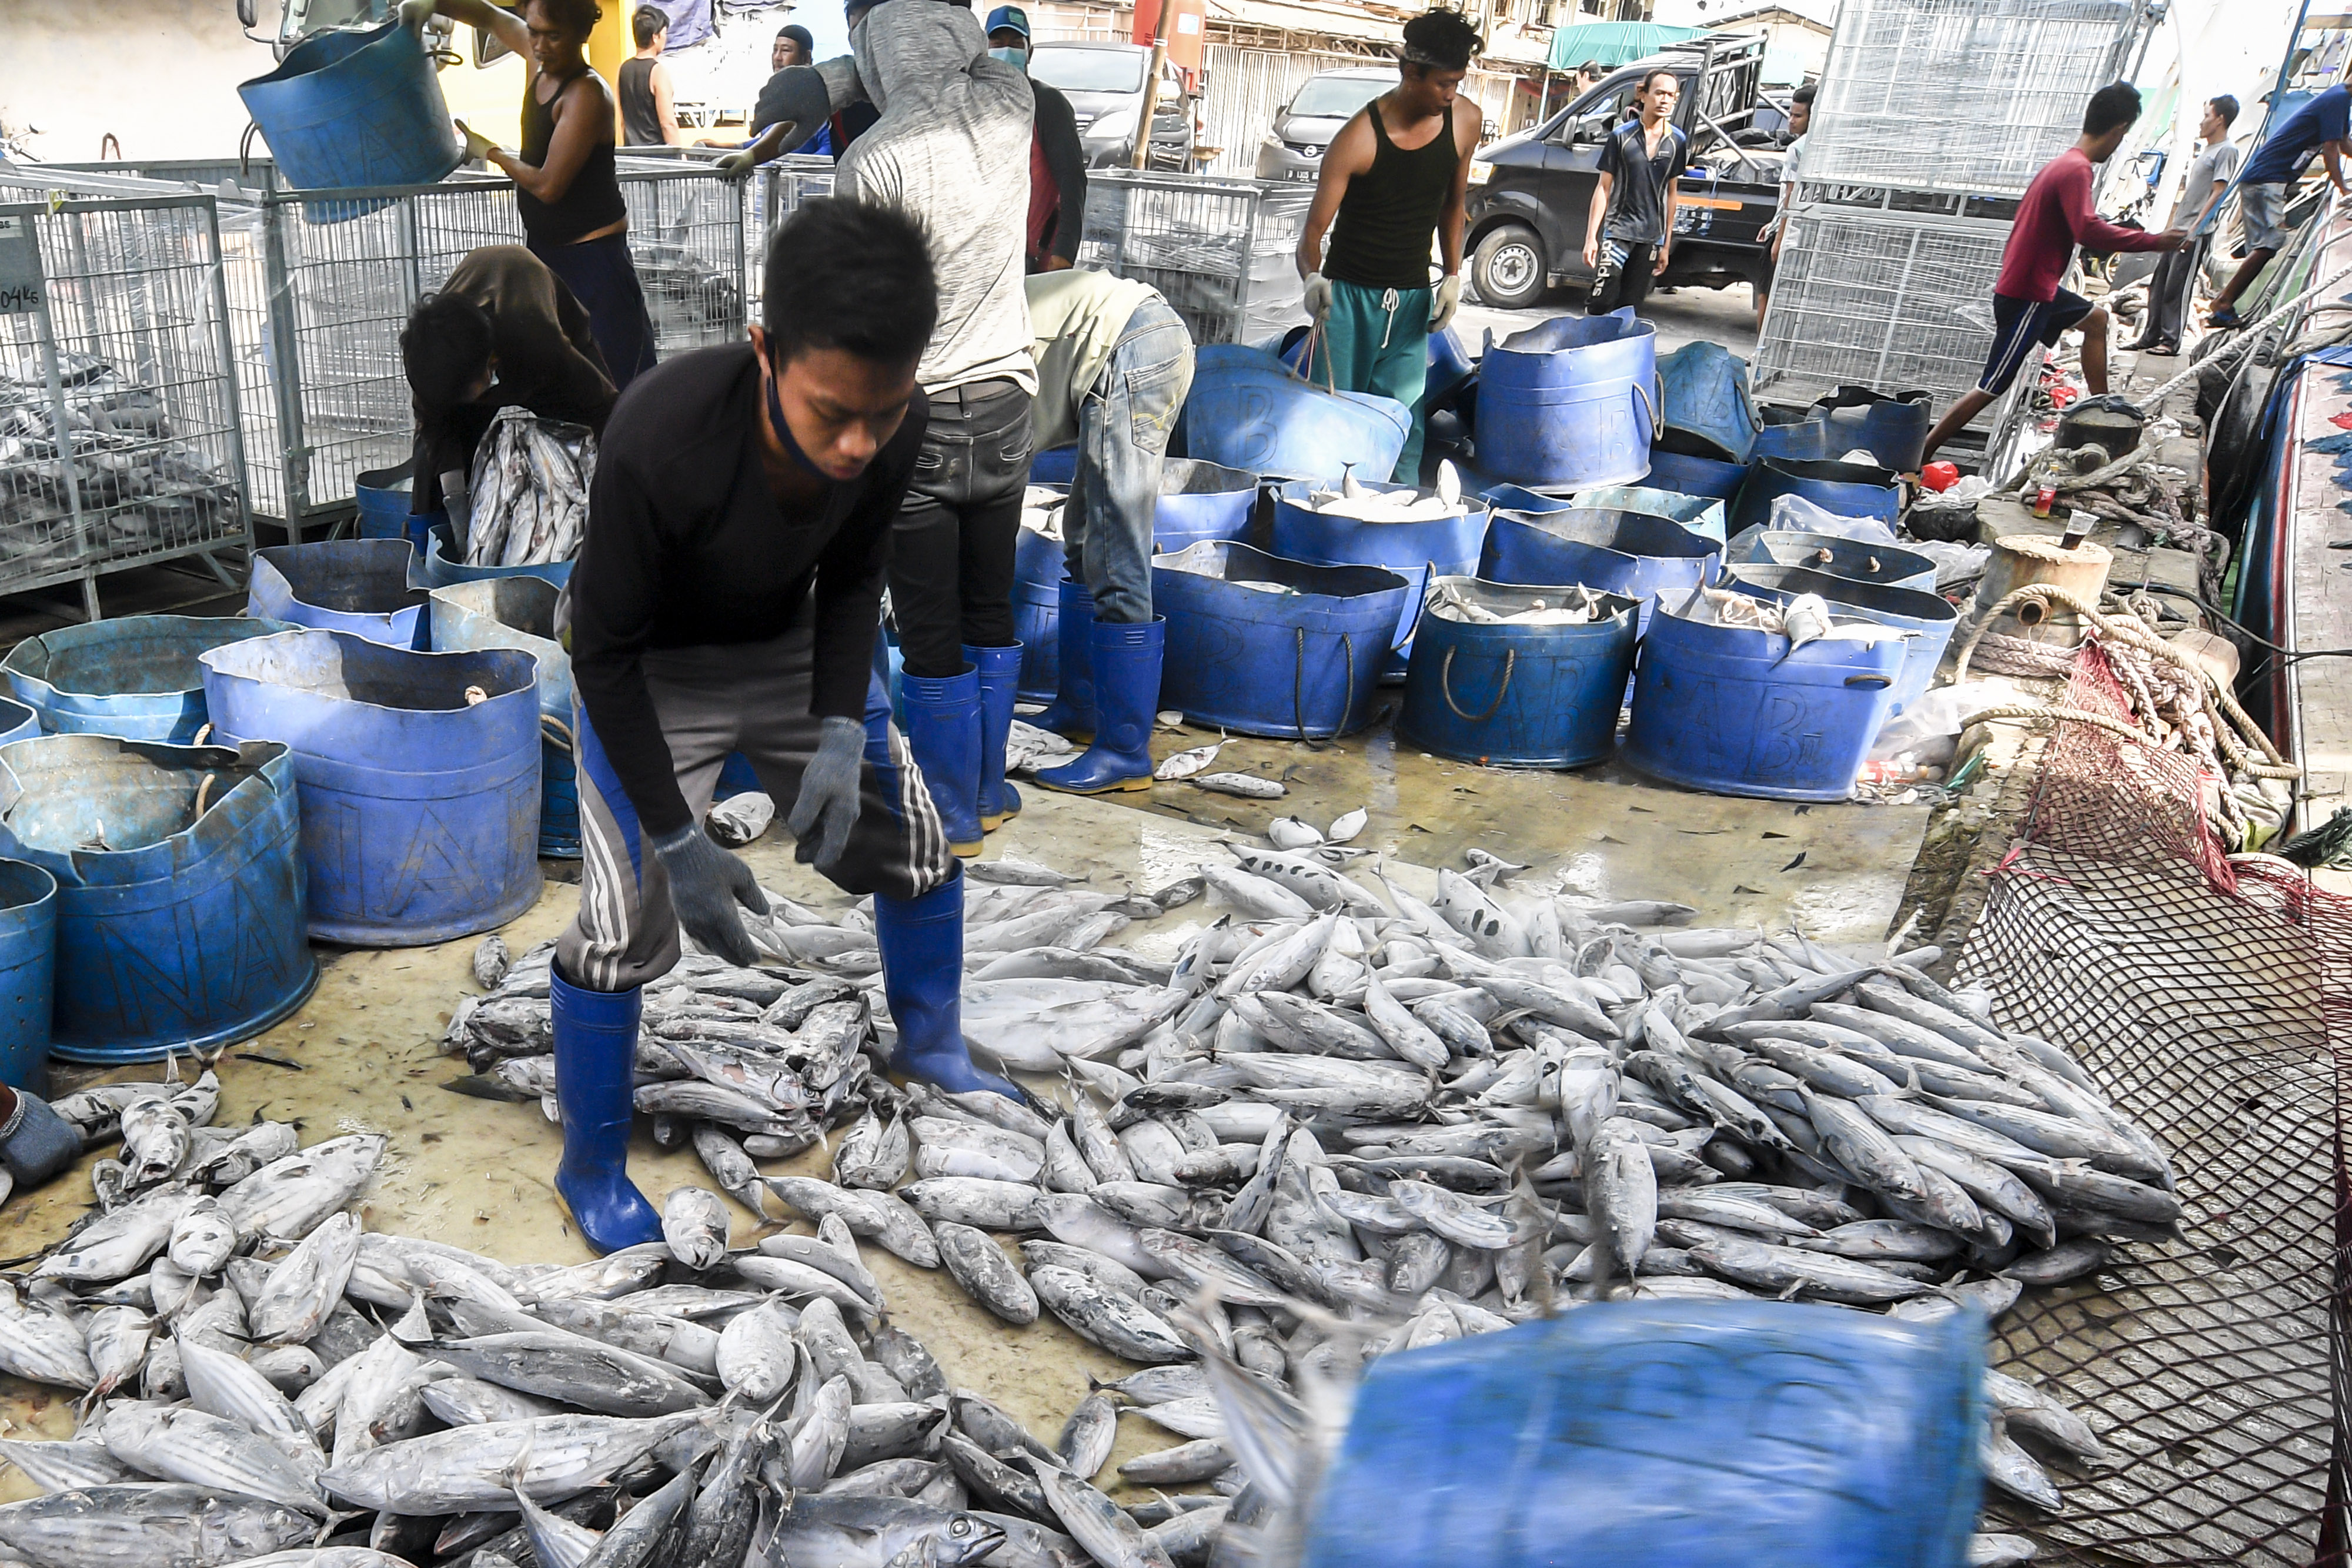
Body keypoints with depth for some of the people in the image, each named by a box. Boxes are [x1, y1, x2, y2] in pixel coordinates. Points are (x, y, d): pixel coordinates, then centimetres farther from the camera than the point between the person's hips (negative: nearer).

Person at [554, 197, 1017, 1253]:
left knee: (917, 835, 8)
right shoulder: (661, 440, -38)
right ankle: (591, 1172, 13)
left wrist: (841, 730, -17)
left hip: (791, 643, 5)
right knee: (626, 917, -12)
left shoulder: (895, 426, -25)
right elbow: (606, 649, -25)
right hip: (648, 667, -4)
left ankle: (931, 1047, 36)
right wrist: (678, 840, -24)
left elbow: (853, 579, -5)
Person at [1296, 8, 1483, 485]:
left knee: (1404, 422, -1)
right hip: (1350, 295, -3)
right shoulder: (1360, 138, -17)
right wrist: (1313, 277, -37)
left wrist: (1453, 275, 5)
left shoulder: (1465, 124, -2)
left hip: (1414, 299, 4)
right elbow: (1315, 227, -17)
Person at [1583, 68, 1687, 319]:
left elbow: (1671, 192, 12)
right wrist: (1591, 237, -7)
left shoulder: (1677, 141, 6)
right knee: (1601, 302, -11)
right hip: (1617, 230, -3)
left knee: (1630, 307, 7)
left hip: (1651, 237, 3)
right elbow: (1604, 187, -2)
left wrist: (1666, 245, 12)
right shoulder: (1622, 136, -4)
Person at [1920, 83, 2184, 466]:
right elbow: (2087, 230, -34)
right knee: (1991, 388, -8)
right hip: (2025, 297, -11)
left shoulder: (2063, 163, 11)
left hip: (2038, 287, 11)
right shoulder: (2076, 170, -19)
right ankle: (1918, 459, -7)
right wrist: (2152, 241, -27)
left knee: (2096, 319, 28)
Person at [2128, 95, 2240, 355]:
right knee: (2159, 283, 9)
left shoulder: (2227, 151, -8)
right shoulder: (2205, 149, 20)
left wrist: (2195, 228, -20)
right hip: (2178, 230, 9)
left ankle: (2171, 341, -5)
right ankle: (2150, 336, 14)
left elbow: (2218, 193, -15)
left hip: (2196, 233, -9)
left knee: (2177, 287, -9)